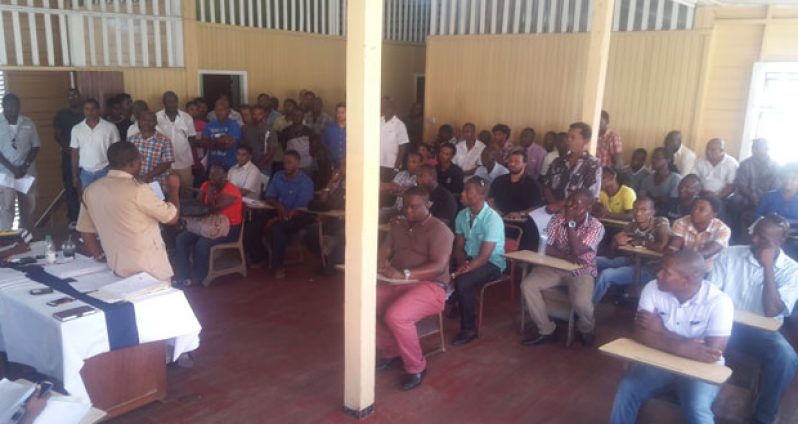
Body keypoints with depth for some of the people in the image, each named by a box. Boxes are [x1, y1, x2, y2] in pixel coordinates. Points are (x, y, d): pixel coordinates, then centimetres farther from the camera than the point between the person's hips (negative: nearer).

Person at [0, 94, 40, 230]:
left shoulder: (28, 123, 3)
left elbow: (36, 145, 5)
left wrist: (25, 165, -9)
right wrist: (12, 168, -15)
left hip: (27, 172, 3)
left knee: (28, 207, 10)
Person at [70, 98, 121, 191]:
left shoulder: (110, 127, -5)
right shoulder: (76, 129, 3)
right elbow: (75, 154, 8)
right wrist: (75, 176, 6)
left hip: (105, 172, -2)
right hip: (85, 173, 2)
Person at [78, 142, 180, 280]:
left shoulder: (90, 190, 1)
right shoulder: (138, 190, -18)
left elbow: (85, 231, 9)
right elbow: (172, 217, -8)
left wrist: (100, 256, 21)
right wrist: (174, 188, 7)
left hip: (117, 269, 6)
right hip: (150, 269, -6)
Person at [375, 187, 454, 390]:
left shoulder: (438, 230, -9)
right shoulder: (399, 226, 13)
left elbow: (439, 267, -21)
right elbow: (383, 252, 8)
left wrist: (405, 274, -33)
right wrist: (382, 264, -18)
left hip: (429, 286, -7)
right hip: (397, 283, 7)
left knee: (396, 316, -32)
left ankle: (416, 366, -9)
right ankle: (390, 350, 7)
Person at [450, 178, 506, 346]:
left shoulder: (492, 219, -22)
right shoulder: (462, 215, -1)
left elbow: (484, 256, -25)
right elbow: (458, 246, 4)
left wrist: (463, 271, -32)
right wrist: (463, 264, -16)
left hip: (491, 263, -6)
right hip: (469, 258, 6)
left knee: (462, 282, -30)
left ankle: (469, 329, -12)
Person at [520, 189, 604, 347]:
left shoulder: (596, 227, -11)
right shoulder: (557, 219, -2)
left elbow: (576, 251, -23)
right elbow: (548, 249, -7)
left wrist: (570, 222, -22)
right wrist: (569, 258, -23)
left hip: (582, 271, -3)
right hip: (556, 267, 4)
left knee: (581, 303, -31)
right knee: (527, 285, -20)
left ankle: (585, 329, 8)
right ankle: (546, 331, -5)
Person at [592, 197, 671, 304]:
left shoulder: (661, 223, -13)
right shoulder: (631, 226, 0)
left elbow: (661, 246, -32)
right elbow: (611, 252, -1)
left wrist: (638, 243, -17)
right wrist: (616, 241, -24)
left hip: (649, 268, -7)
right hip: (631, 260, 7)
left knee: (606, 274, -24)